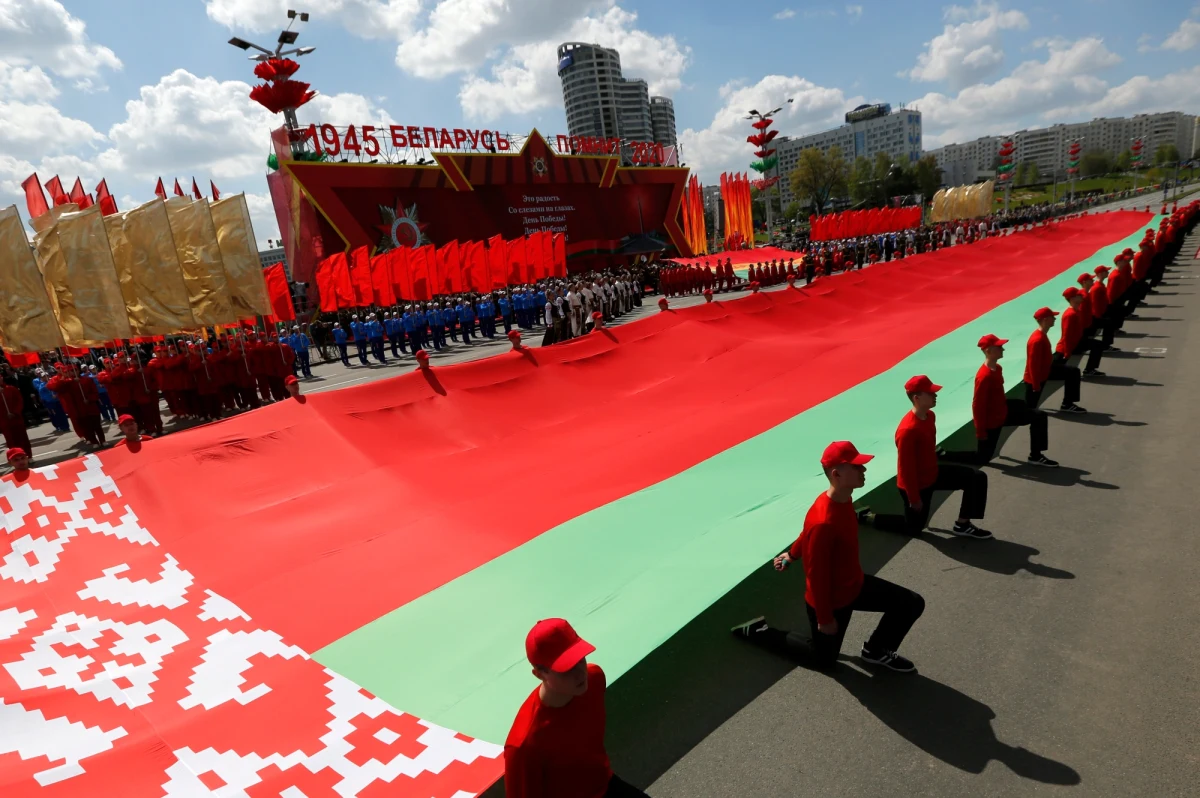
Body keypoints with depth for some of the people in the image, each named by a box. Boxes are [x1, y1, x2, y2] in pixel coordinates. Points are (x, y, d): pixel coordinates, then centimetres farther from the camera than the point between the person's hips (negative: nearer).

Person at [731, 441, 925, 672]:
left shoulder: (844, 499, -10)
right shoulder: (824, 521, -39)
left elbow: (808, 532, 8)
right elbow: (816, 573, -29)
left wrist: (792, 554, 24)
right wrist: (825, 618, -18)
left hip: (854, 585, 8)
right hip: (831, 599, -8)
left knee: (912, 603, 6)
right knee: (824, 659, 15)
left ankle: (876, 651, 26)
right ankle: (760, 631, 25)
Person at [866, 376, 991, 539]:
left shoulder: (930, 416, -5)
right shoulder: (908, 430, -34)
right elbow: (906, 469, -27)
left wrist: (933, 469, 22)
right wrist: (914, 498, -19)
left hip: (932, 473, 8)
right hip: (917, 483, -8)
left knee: (976, 478, 2)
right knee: (914, 527, 10)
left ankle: (962, 525, 12)